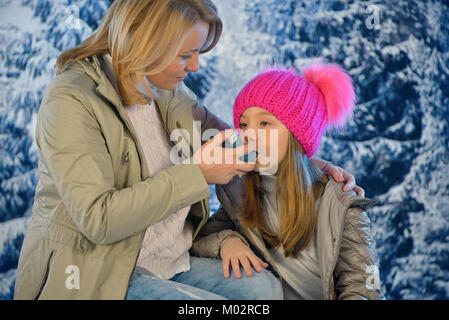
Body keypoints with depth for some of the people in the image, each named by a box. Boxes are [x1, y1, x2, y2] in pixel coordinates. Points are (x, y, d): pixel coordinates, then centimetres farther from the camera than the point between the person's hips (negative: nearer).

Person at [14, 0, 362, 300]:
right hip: (94, 277, -7)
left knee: (267, 287, -15)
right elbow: (98, 219, -25)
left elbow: (231, 145, 18)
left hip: (172, 262, 7)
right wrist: (196, 174, -24)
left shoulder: (168, 90, 6)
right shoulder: (71, 100, -18)